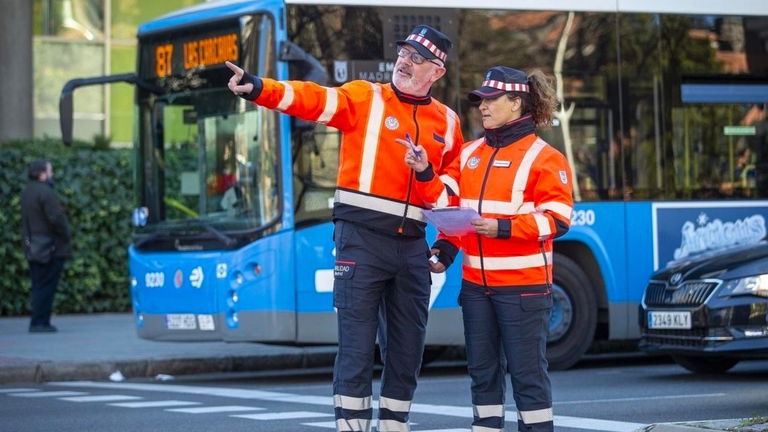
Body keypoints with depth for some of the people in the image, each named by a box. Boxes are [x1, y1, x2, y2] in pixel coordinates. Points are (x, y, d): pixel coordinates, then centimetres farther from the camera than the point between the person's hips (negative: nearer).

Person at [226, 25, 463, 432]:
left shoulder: (447, 122, 12)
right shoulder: (365, 97, 0)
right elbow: (313, 99, -16)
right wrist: (258, 88, -32)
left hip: (412, 245, 4)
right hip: (361, 236, -4)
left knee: (408, 345, 8)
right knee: (357, 342, -6)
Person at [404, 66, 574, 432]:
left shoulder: (543, 157, -6)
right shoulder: (469, 154, 13)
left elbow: (557, 220, -12)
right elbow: (451, 204, 14)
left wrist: (502, 228, -21)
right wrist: (445, 248, -4)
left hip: (523, 285, -6)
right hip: (476, 283, 6)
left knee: (527, 370, -3)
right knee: (482, 369, 10)